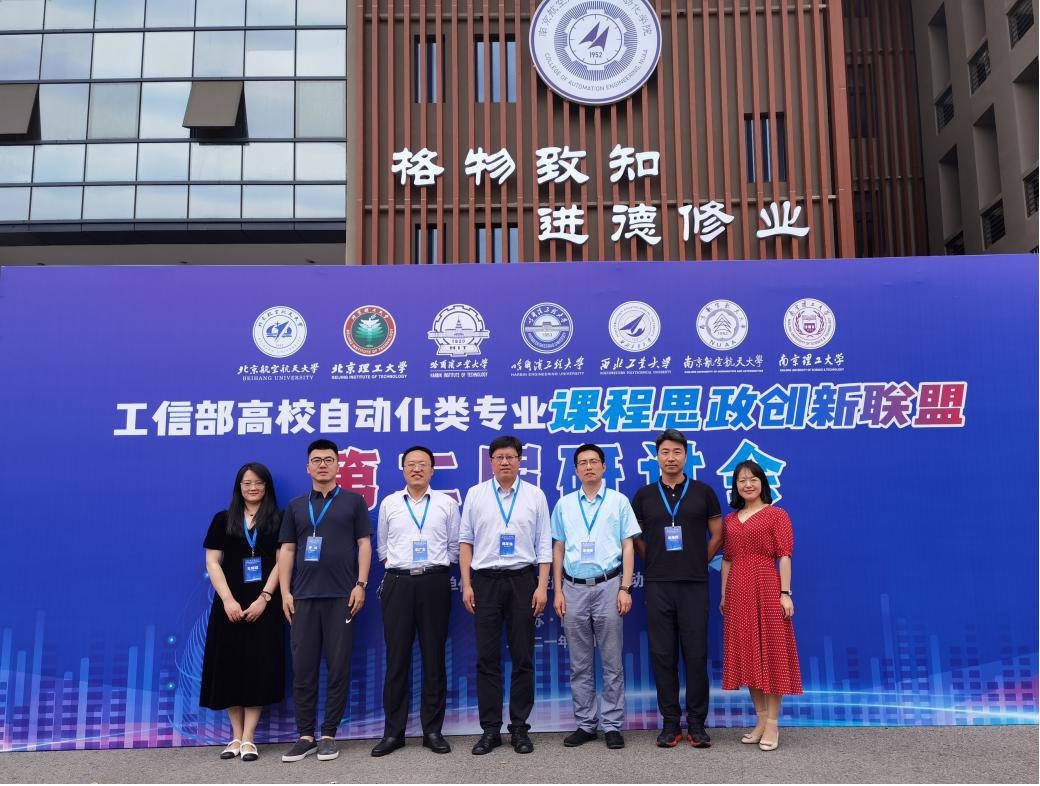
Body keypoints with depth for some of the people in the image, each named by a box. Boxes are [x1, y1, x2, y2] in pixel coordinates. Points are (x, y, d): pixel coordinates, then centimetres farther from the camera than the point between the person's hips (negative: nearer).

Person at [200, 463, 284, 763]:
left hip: (264, 605, -1)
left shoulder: (278, 520, 3)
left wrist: (264, 599, -11)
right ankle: (236, 736, 15)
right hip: (230, 605, 2)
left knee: (259, 668, -2)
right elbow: (212, 562, 3)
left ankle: (248, 739, 5)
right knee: (229, 667, 3)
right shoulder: (223, 520, 7)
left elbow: (281, 561, -2)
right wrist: (228, 599, -8)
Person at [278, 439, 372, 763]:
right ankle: (305, 735, 13)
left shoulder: (353, 501, 6)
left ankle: (329, 735, 11)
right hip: (303, 597, 2)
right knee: (303, 668, 3)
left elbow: (364, 544, 2)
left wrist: (360, 584, -8)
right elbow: (286, 550, 10)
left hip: (341, 596, -2)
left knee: (338, 667, 1)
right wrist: (285, 592, 1)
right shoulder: (296, 506, 13)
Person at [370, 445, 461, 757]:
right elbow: (381, 546, 17)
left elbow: (455, 545, 10)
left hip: (434, 582, 0)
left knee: (434, 657, 3)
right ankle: (393, 731, 10)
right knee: (397, 658, 1)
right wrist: (396, 569, 7)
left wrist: (437, 569, 3)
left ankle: (432, 730, 11)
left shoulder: (447, 503, 8)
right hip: (398, 583, 1)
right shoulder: (389, 504, 11)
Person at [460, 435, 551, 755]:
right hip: (485, 581, 0)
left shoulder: (535, 495, 4)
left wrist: (542, 586, -4)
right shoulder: (476, 494, 6)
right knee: (487, 658, 3)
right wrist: (466, 584, 0)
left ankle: (520, 728, 15)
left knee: (523, 658, 4)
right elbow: (465, 541, 7)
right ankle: (490, 729, 12)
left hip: (522, 580, 0)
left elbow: (544, 545, 3)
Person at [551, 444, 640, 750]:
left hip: (607, 585, -2)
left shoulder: (619, 501, 4)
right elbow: (558, 549, 11)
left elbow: (628, 547, 2)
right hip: (574, 588, 2)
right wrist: (558, 591, 4)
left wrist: (625, 589, -6)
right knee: (580, 664, 8)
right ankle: (585, 724, 17)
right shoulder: (564, 504, 10)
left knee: (612, 662, 2)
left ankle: (612, 725, 11)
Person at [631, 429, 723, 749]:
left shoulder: (703, 492, 4)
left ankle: (696, 723, 11)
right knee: (662, 654, 3)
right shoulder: (645, 495, 7)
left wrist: (698, 563, 6)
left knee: (696, 653, 0)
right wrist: (655, 562, 9)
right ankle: (671, 722, 13)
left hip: (694, 584, -1)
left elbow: (717, 535, 10)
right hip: (658, 585, 1)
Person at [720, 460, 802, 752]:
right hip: (737, 591, 5)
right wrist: (724, 596, 11)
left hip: (766, 588, -5)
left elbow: (784, 556, -5)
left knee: (771, 651, -1)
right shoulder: (730, 519, 15)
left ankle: (772, 724, 5)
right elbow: (726, 560, 14)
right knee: (746, 653, 8)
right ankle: (760, 719, 19)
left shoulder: (776, 515, 1)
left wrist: (785, 593, -13)